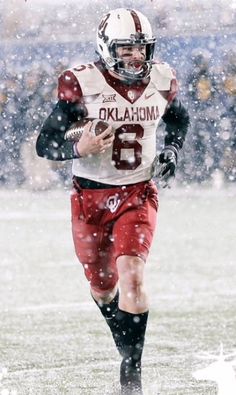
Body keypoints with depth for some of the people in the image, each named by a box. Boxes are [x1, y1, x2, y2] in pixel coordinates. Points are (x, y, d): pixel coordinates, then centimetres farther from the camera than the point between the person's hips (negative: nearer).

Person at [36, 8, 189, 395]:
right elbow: (45, 143, -11)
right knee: (102, 286, 13)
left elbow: (179, 119, 21)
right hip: (91, 196, 0)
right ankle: (124, 339, 45)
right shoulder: (81, 84, -15)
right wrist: (78, 149, -31)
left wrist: (172, 150, 1)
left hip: (138, 195, 0)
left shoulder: (162, 82, -3)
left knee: (132, 275, -20)